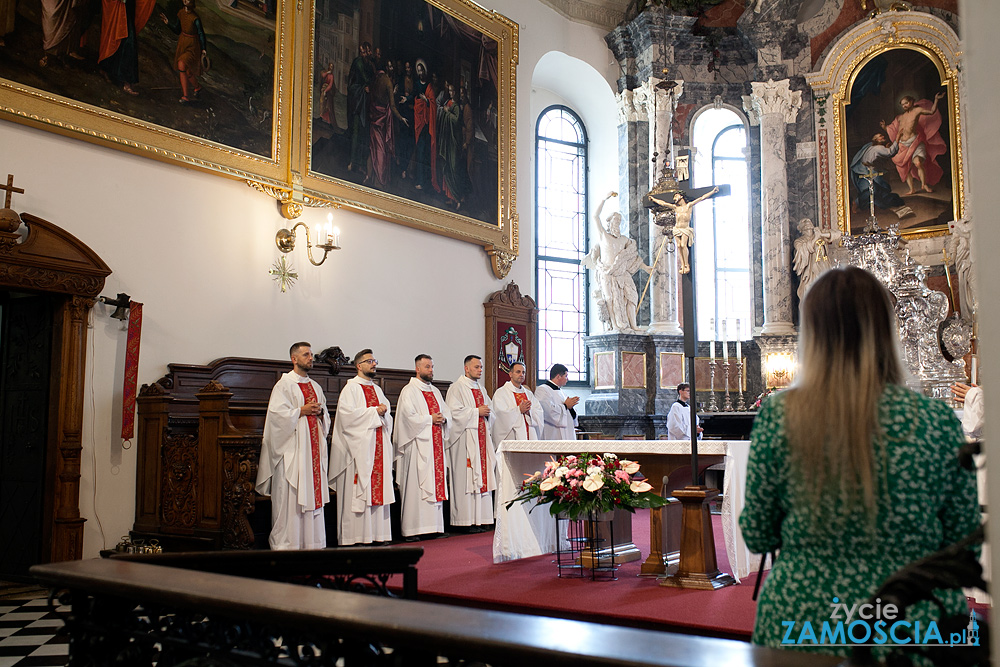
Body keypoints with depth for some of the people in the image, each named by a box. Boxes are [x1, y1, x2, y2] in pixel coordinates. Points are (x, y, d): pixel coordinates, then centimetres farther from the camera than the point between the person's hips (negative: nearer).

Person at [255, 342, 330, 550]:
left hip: (313, 447, 7)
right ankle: (285, 542, -1)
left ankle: (311, 542, 10)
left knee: (313, 491, 6)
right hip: (291, 449, -7)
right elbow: (277, 413, -12)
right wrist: (302, 411, -14)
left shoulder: (315, 387, 18)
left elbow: (326, 416, 21)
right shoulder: (284, 384, -2)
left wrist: (320, 412, 1)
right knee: (289, 495, -7)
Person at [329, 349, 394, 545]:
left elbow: (388, 416, 20)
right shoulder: (351, 388, -2)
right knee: (359, 491, -8)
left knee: (379, 486, 5)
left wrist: (383, 412, -3)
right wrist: (373, 411, -12)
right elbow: (347, 413, -15)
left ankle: (377, 533, 9)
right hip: (360, 446, -7)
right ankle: (356, 535, -4)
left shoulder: (377, 389, 19)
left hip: (378, 446, 7)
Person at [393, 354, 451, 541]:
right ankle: (412, 530, -7)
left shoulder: (435, 391, 20)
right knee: (416, 486, -9)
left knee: (436, 483, 5)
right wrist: (430, 419, -11)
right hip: (418, 445, -7)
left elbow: (447, 412, 20)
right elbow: (408, 416, -14)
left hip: (436, 444, 8)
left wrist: (443, 419, -1)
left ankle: (434, 526, 9)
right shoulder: (409, 391, -3)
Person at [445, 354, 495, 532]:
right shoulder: (457, 387, -3)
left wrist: (487, 412, 1)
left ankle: (480, 520, 7)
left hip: (482, 436, 8)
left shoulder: (481, 389, 20)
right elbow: (455, 411, -14)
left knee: (483, 476, 4)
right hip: (465, 438, -7)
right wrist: (477, 412, -12)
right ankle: (467, 520, -7)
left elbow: (490, 409, 24)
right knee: (466, 478, -9)